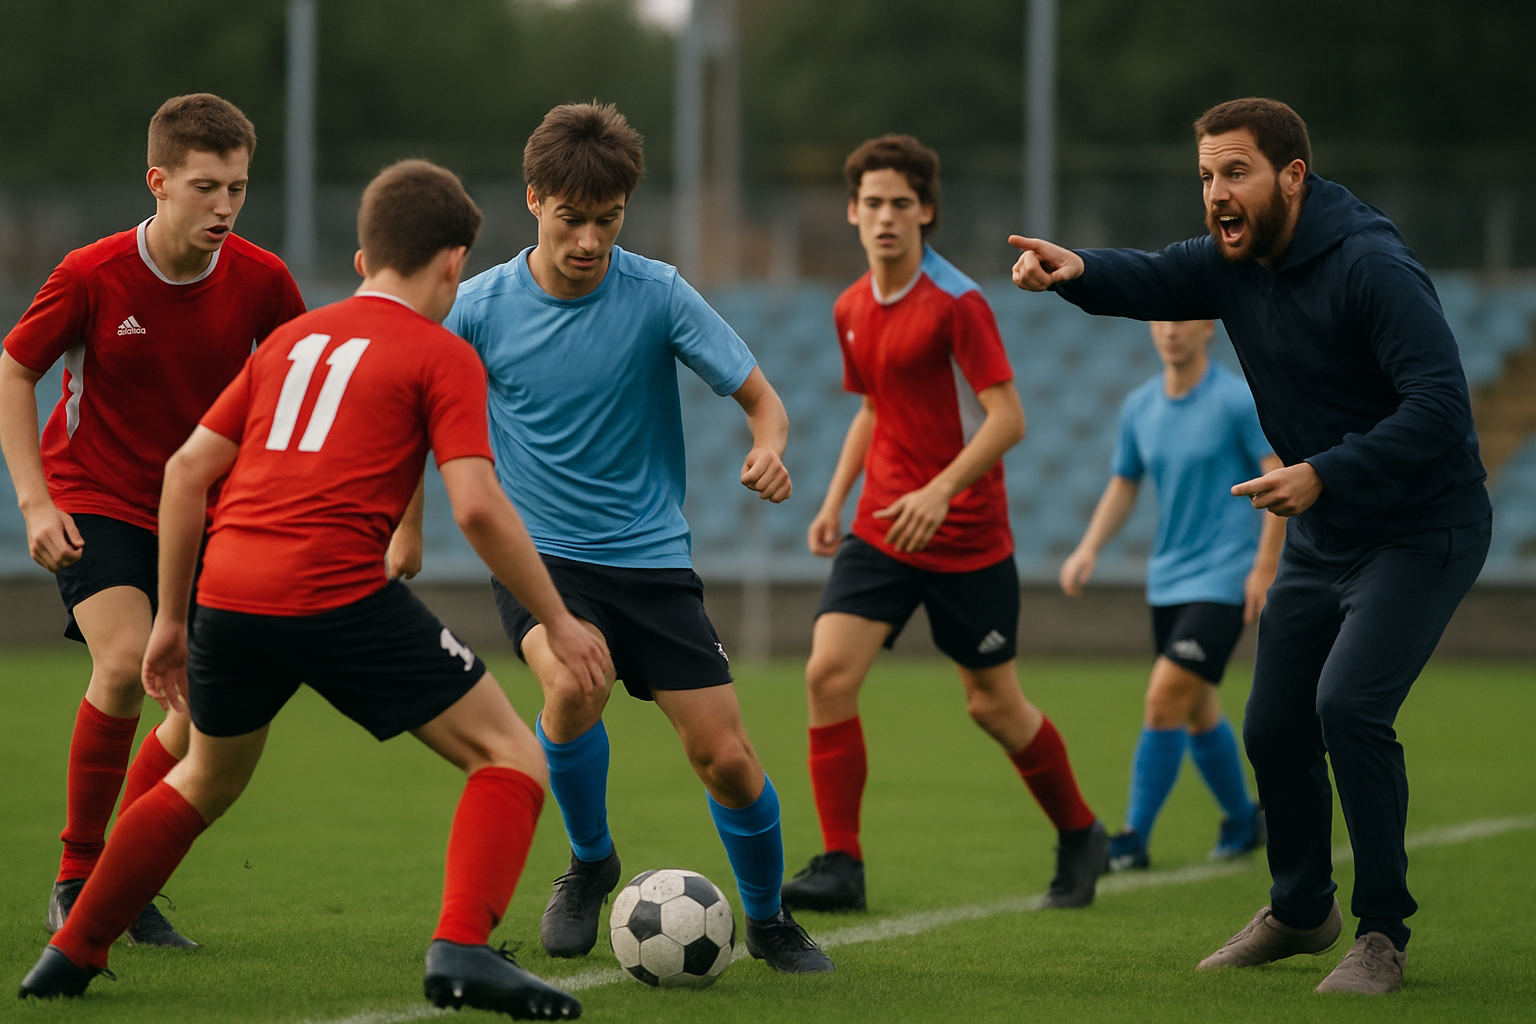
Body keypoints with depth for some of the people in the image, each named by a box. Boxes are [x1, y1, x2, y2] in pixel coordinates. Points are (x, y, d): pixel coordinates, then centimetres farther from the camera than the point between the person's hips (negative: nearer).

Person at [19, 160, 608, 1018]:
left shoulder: (291, 339, 21)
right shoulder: (443, 357, 4)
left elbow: (188, 470, 20)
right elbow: (477, 506, -8)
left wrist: (172, 617, 26)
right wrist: (558, 621, 2)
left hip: (229, 593, 6)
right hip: (342, 595, -6)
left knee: (208, 780, 31)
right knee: (512, 757, 3)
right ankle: (463, 948, -17)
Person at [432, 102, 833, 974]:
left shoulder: (658, 295, -9)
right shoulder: (482, 307, -7)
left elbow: (760, 397, -7)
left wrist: (769, 450, -29)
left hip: (652, 554, 1)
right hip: (540, 551, -1)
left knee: (727, 758, -5)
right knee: (572, 684, -31)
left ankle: (769, 918, 24)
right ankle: (590, 863, -2)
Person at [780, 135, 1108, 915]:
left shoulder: (956, 303, -14)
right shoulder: (851, 310, 8)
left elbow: (1007, 418, -18)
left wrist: (942, 489, -30)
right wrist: (835, 500, 11)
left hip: (966, 536, -5)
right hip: (880, 530, 6)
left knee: (994, 705, 6)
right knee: (828, 672, -14)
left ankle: (1079, 836, 30)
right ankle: (840, 864, -10)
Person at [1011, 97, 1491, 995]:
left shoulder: (1371, 267, -24)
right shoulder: (1234, 261, 0)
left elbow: (1440, 404, -30)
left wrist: (1325, 474, -37)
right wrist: (1076, 270, -35)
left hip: (1423, 532, -8)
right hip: (1321, 541, 8)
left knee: (1350, 703, -24)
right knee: (1274, 729, 12)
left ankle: (1383, 935, -11)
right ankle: (1302, 912, 36)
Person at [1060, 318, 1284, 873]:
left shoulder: (1237, 400, -11)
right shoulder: (1139, 407, 6)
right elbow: (1124, 485, 16)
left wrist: (1265, 567, -16)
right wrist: (1089, 548, 1)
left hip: (1222, 578, -6)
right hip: (1168, 578, 6)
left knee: (1165, 700, -14)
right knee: (1196, 712, 14)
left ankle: (1134, 838, -8)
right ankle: (1243, 821, 33)